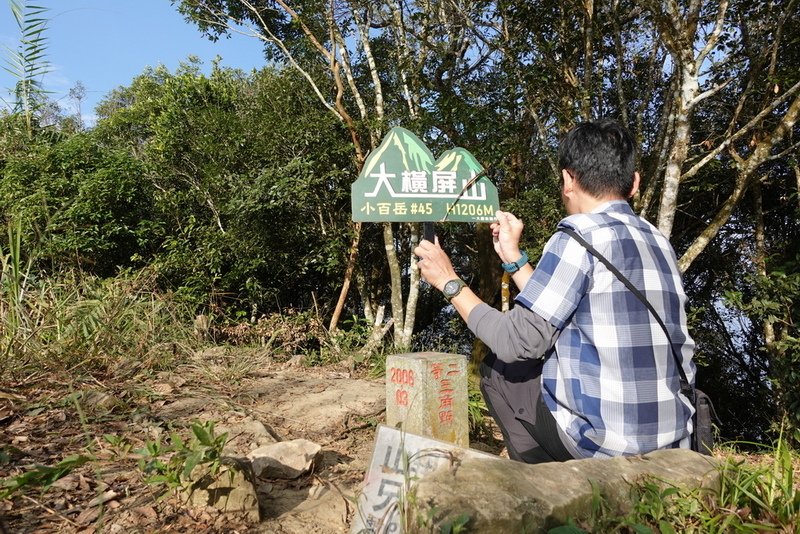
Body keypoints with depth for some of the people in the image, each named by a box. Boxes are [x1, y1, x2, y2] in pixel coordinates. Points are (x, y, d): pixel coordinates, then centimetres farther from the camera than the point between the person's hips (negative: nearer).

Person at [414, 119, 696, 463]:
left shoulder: (579, 239, -15)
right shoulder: (659, 243, 9)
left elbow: (519, 343, -14)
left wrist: (451, 284, -3)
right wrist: (513, 258, 19)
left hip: (604, 440, -7)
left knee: (495, 367, 14)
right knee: (547, 356, 27)